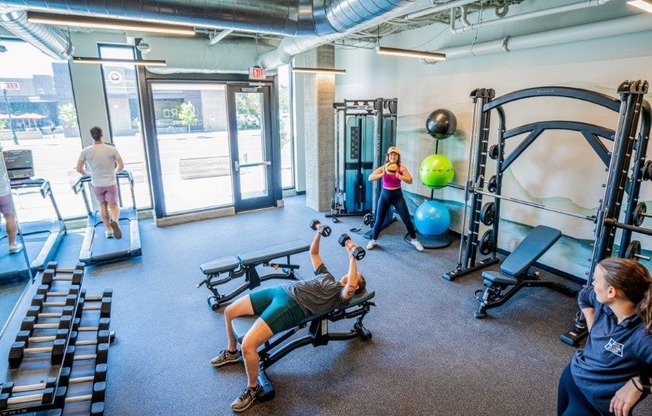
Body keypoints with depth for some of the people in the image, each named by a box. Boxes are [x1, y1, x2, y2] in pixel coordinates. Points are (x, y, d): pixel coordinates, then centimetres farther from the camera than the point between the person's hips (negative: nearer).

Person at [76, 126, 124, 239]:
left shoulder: (86, 151, -5)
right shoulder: (112, 149, -7)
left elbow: (79, 169, -2)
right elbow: (121, 166, -6)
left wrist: (88, 174, 19)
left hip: (97, 184, 1)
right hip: (111, 183, -1)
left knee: (103, 206, 18)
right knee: (113, 206, 7)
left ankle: (108, 230, 21)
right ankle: (115, 221, -25)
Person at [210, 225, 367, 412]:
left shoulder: (342, 295, 3)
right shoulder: (327, 276, 26)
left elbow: (351, 284, -21)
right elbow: (313, 253, 32)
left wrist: (352, 255, -19)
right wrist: (319, 233, 21)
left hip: (292, 306, -8)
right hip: (280, 291, 8)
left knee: (248, 345, -24)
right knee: (229, 311, 9)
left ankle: (253, 388, 4)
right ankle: (231, 352, 36)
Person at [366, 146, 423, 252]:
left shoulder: (402, 168, -8)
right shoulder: (383, 168, -7)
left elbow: (410, 180, -20)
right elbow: (370, 178, -17)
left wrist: (398, 175, -31)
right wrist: (383, 174, -30)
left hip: (397, 196, 0)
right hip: (384, 195, 0)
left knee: (407, 219, 2)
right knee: (379, 220, 7)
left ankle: (414, 240, 22)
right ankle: (373, 240, 27)